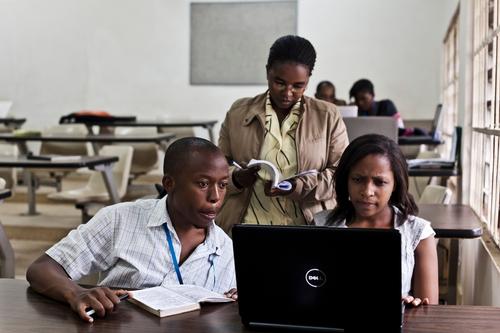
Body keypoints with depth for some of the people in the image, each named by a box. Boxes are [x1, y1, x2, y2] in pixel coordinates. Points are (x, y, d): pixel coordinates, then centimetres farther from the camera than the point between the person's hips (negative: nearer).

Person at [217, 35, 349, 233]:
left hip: (308, 227, -1)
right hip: (245, 224, 1)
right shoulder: (238, 112, 11)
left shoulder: (328, 116, 9)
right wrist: (236, 178, -8)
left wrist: (301, 187, -11)